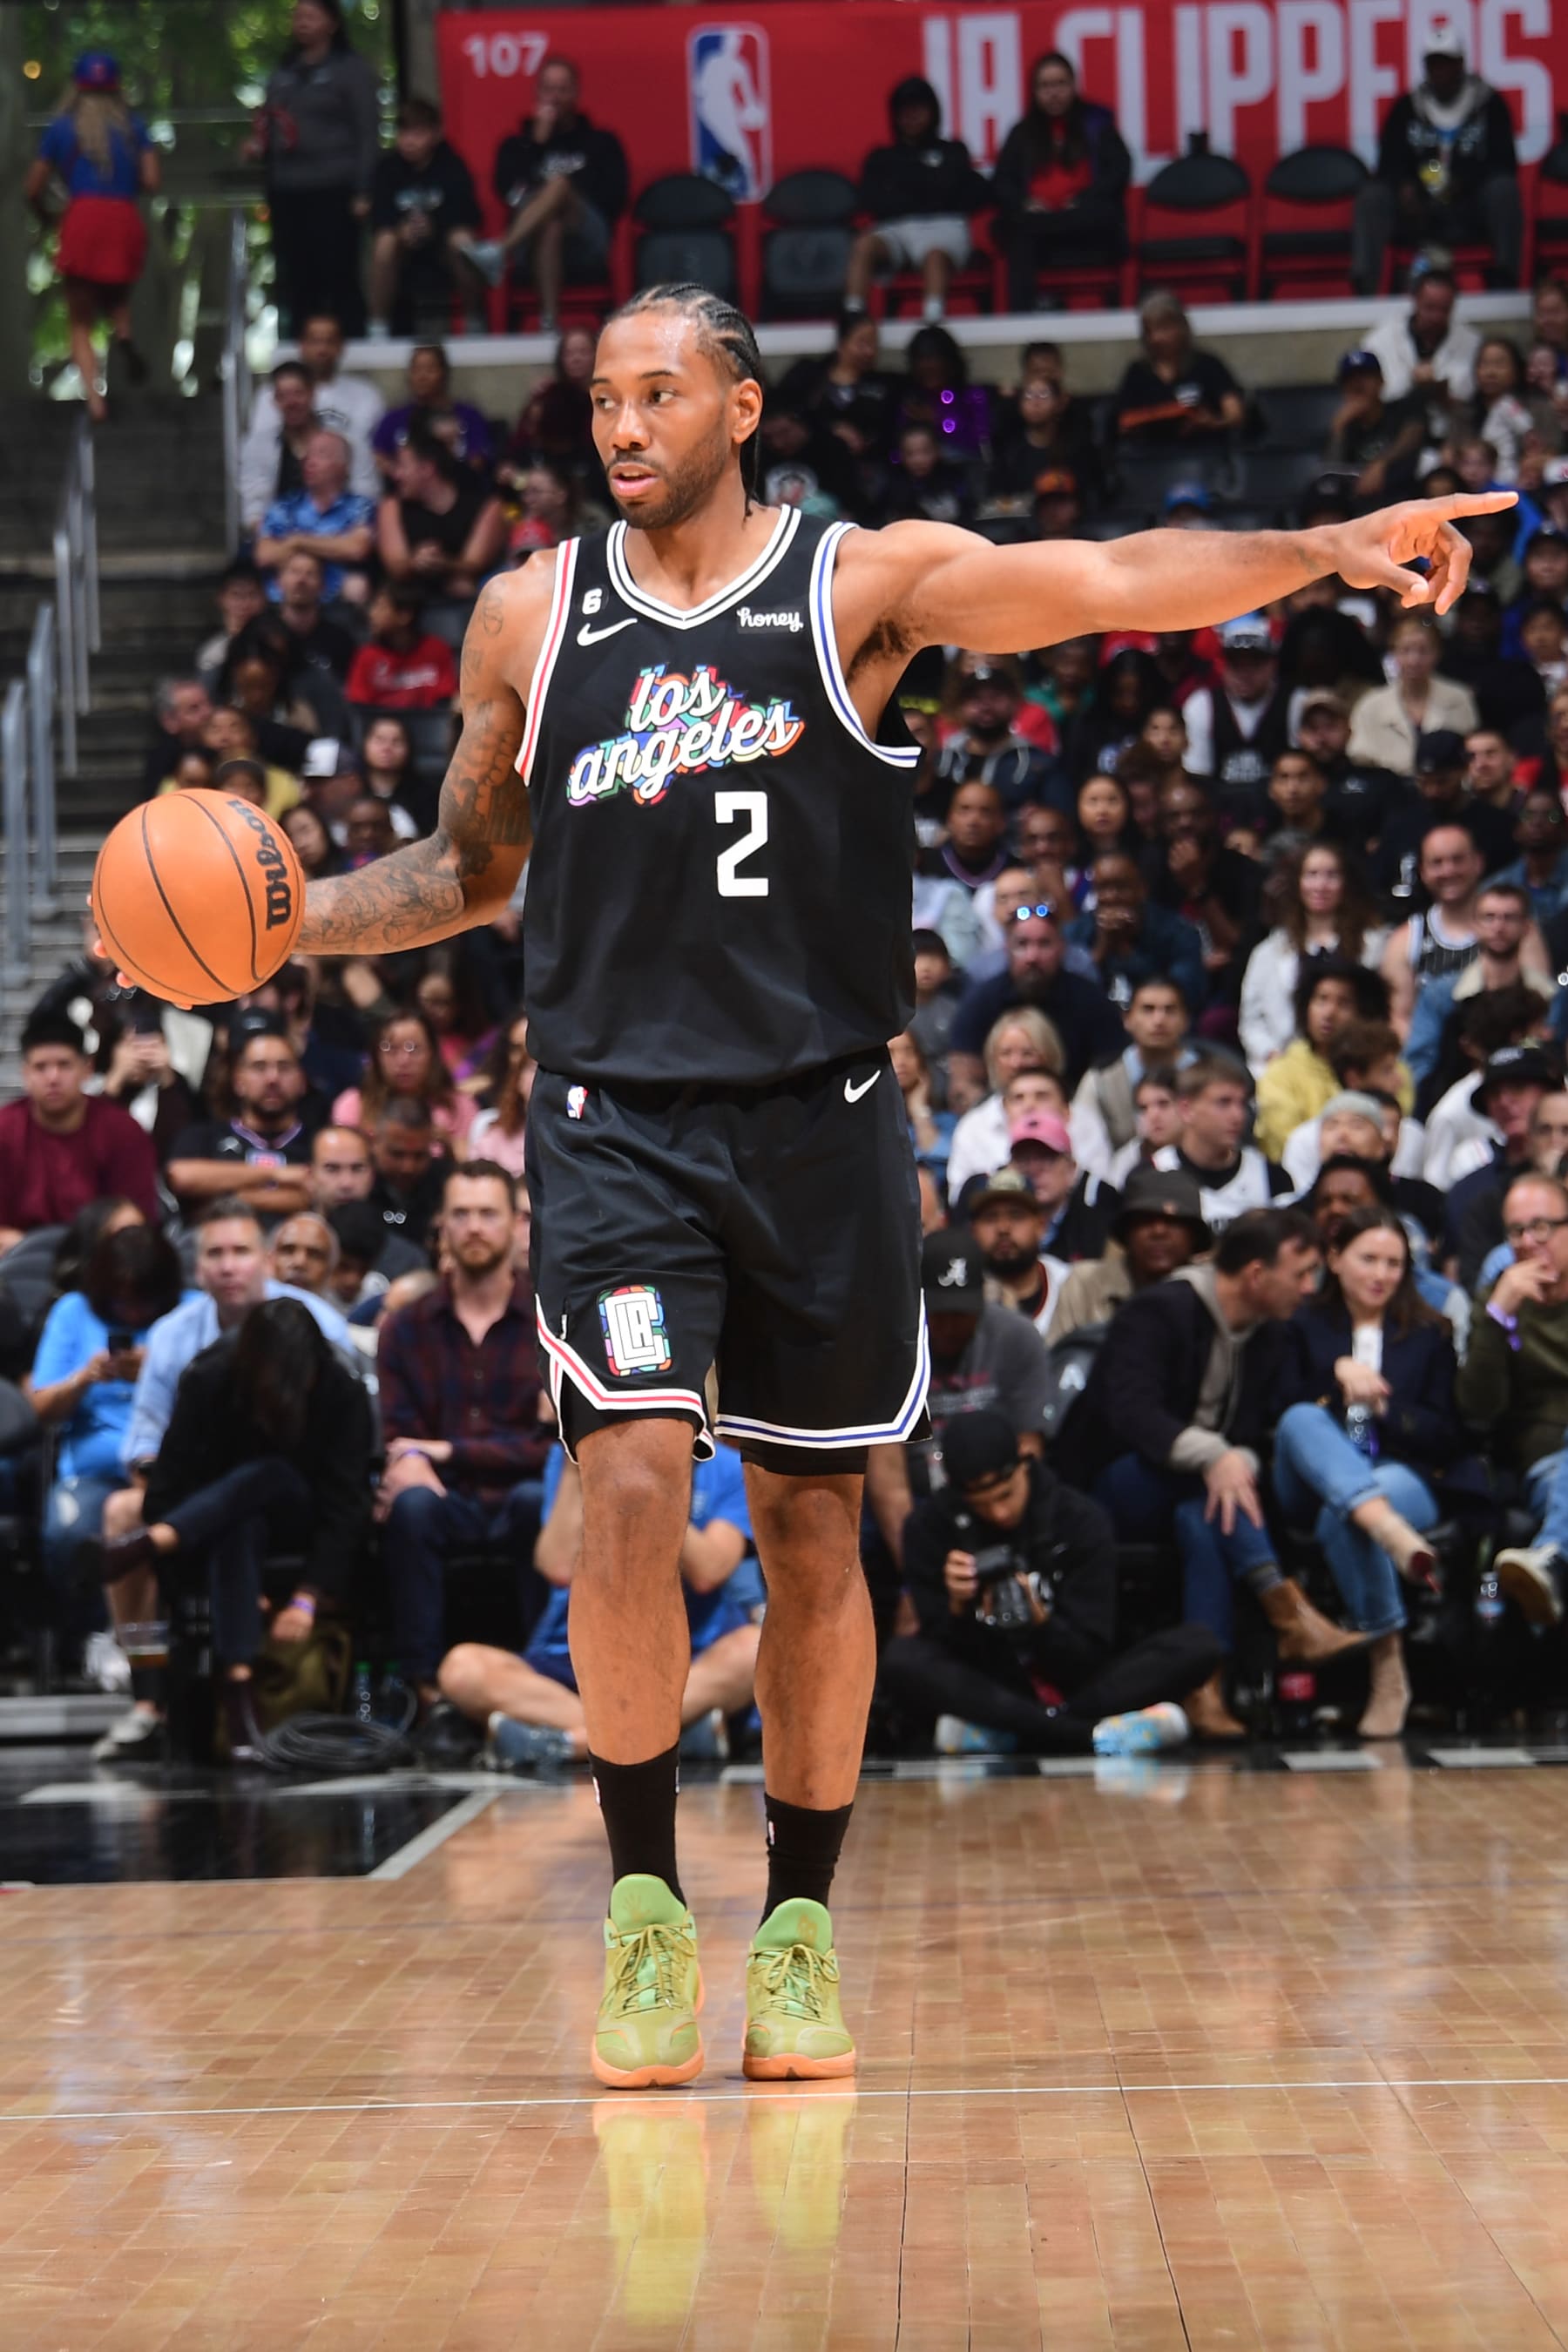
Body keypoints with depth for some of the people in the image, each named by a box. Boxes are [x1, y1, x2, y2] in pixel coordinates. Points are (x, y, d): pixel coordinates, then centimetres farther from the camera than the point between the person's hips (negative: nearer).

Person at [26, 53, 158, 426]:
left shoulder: (62, 128, 10)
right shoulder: (133, 125, 13)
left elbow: (33, 189, 11)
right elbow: (151, 181, 5)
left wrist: (45, 217, 31)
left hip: (82, 220, -2)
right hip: (126, 219, 2)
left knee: (81, 325, 4)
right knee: (116, 296, 25)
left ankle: (94, 397, -16)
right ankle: (124, 336, -8)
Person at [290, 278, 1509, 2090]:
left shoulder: (862, 581, 0)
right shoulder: (531, 617, 7)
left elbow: (1115, 582, -13)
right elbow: (470, 866, 19)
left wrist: (1321, 550, -27)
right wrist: (293, 917, 3)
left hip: (820, 1121, 0)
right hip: (617, 1122, 1)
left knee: (814, 1530, 7)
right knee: (630, 1486, -16)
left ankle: (797, 1932, 21)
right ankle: (644, 1909, -1)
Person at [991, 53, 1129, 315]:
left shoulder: (1096, 123, 17)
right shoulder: (1022, 133, 24)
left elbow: (1119, 171, 4)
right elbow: (1001, 183, 14)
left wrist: (1082, 202, -12)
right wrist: (1025, 205, -9)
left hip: (1087, 228, -2)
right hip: (1036, 220, 2)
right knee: (1021, 238, -35)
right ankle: (1022, 314, -44)